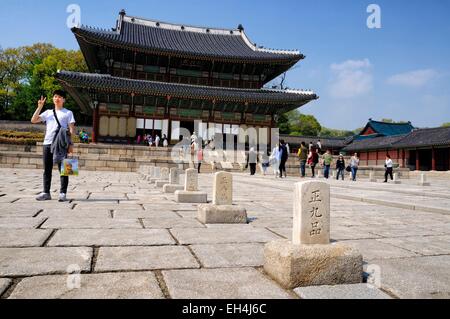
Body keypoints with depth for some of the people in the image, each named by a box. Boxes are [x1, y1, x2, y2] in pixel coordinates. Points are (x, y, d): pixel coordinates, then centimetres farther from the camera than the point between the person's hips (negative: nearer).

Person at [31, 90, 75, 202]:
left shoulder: (68, 113, 7)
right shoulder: (48, 112, 18)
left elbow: (71, 129, 1)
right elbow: (33, 120, 11)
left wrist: (70, 144, -9)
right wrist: (40, 107, 4)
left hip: (61, 145, -4)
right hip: (47, 144, 4)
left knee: (63, 169, -3)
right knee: (47, 170, 7)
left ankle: (63, 193, 0)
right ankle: (46, 193, 14)